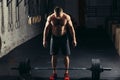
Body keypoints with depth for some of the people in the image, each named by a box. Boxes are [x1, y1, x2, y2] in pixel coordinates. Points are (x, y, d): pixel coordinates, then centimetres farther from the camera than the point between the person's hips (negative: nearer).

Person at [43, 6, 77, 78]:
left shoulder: (67, 17, -15)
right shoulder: (50, 18, -13)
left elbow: (71, 28, -7)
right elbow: (46, 29, -4)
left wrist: (74, 39, -6)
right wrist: (44, 40, -3)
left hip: (64, 37, -1)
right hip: (54, 37, 1)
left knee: (66, 55, 0)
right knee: (54, 55, 3)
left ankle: (66, 72, 13)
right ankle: (54, 72, 15)